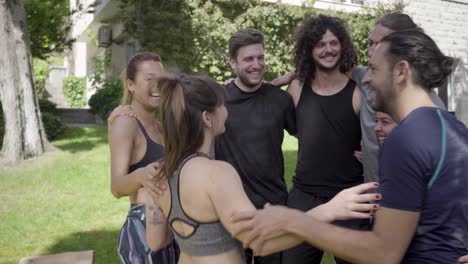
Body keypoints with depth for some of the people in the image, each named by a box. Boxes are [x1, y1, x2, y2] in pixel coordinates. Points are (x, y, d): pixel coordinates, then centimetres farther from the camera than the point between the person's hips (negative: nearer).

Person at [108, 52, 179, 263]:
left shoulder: (157, 126, 11)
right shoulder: (125, 122, -13)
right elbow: (117, 187, -23)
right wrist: (140, 176, -44)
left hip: (171, 231, 8)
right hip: (143, 233, -8)